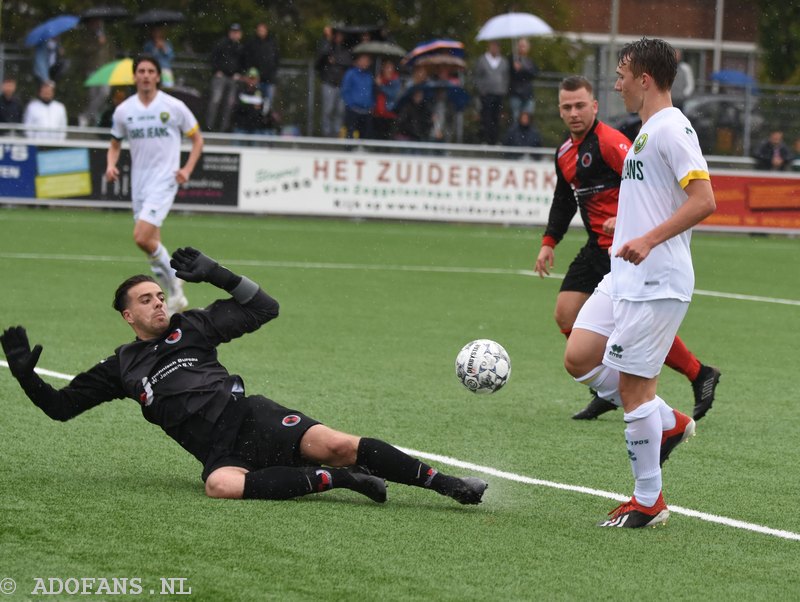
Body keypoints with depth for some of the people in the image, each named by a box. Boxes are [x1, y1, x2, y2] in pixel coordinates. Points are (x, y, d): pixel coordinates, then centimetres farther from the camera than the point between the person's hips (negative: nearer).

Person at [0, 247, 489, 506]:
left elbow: (265, 308, 18)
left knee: (333, 444, -26)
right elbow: (60, 406, 24)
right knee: (219, 486, -39)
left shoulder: (190, 328, 20)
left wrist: (215, 274, 7)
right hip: (216, 449, -1)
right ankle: (337, 480, -30)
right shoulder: (121, 368, 21)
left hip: (248, 415, 1)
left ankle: (445, 482, -26)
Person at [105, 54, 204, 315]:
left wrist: (187, 169, -8)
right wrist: (111, 165, -3)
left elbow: (197, 139, 5)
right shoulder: (124, 110, 5)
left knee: (142, 238, -19)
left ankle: (173, 280, 2)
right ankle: (175, 296, 20)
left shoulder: (174, 107, -5)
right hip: (139, 183, 5)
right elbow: (115, 144, 17)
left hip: (165, 180, -5)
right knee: (152, 243, 6)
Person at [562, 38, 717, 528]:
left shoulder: (672, 127, -14)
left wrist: (648, 240, -29)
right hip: (626, 277, 10)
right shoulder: (648, 130, 16)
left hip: (656, 281, -10)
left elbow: (704, 200, -23)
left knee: (634, 384, -5)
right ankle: (668, 423, 19)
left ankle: (649, 502, 5)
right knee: (580, 358, 6)